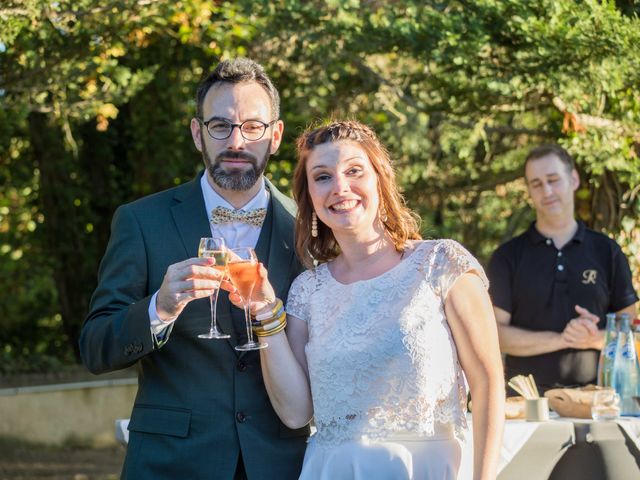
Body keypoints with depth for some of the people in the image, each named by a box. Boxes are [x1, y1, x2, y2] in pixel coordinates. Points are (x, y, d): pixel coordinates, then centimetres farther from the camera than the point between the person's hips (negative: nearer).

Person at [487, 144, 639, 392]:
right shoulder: (508, 256, 5)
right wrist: (562, 339, -13)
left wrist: (594, 338, -11)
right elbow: (494, 333, -3)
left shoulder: (606, 251, 9)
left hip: (593, 392, 1)